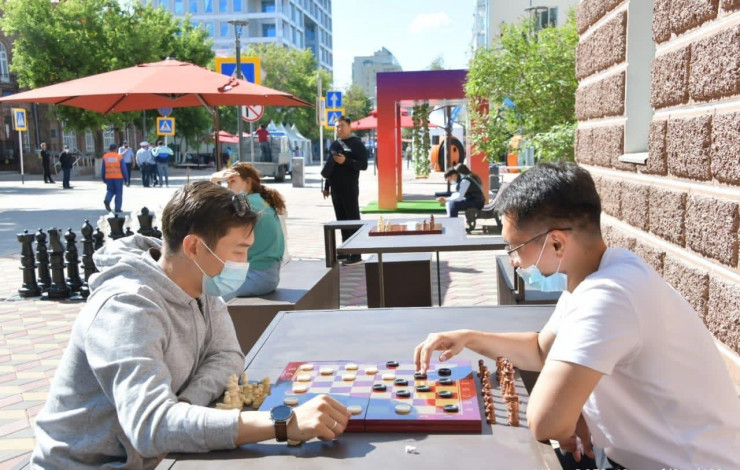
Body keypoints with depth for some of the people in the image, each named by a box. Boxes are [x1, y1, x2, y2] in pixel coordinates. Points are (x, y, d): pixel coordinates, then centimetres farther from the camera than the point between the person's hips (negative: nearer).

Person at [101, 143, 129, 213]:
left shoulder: (105, 157, 4)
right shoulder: (119, 157, -5)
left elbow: (103, 169, 8)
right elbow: (124, 169, -5)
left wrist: (104, 179, 17)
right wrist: (126, 179, 2)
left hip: (109, 177, 3)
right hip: (118, 177, -3)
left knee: (110, 191, 17)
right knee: (118, 193, 5)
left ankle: (107, 200, -11)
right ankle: (117, 208, 4)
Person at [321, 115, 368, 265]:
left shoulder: (357, 144, -5)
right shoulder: (334, 144, 15)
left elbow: (363, 165, -13)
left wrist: (346, 161, -25)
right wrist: (327, 186, 18)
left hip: (349, 188, -7)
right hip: (336, 188, 7)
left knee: (353, 219, -3)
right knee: (341, 219, 10)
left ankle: (356, 254, -1)